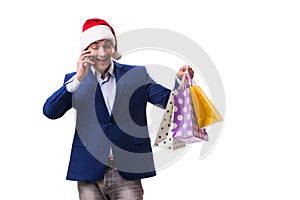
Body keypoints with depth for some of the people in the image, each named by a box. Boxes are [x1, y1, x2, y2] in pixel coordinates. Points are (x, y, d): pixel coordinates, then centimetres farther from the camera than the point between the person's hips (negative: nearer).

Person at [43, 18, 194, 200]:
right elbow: (50, 111, -6)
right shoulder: (75, 80, 7)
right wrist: (78, 79, -15)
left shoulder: (136, 74, 7)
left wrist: (181, 81, -21)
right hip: (90, 174, 1)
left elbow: (169, 100, 0)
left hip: (127, 172, 0)